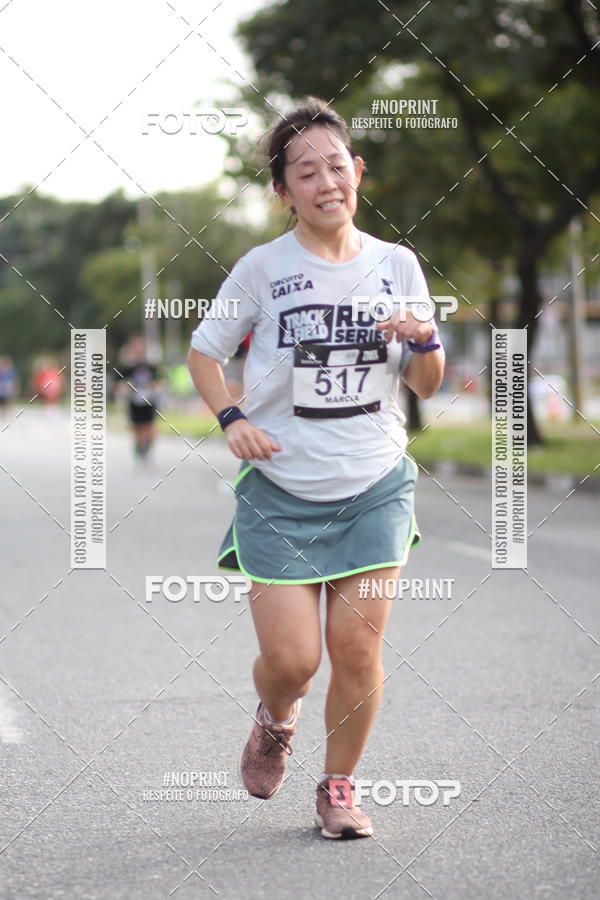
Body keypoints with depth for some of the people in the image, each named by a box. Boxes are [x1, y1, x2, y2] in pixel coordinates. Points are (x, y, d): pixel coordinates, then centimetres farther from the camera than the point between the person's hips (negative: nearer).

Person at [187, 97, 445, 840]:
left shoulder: (397, 264, 4)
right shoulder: (263, 268, -4)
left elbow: (425, 386, 11)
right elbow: (203, 350, 8)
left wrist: (425, 343, -11)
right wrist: (231, 418, -9)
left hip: (375, 487, 2)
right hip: (281, 491, -2)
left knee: (357, 646, -3)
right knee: (290, 658, -6)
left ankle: (338, 785, 19)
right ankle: (275, 719, 31)